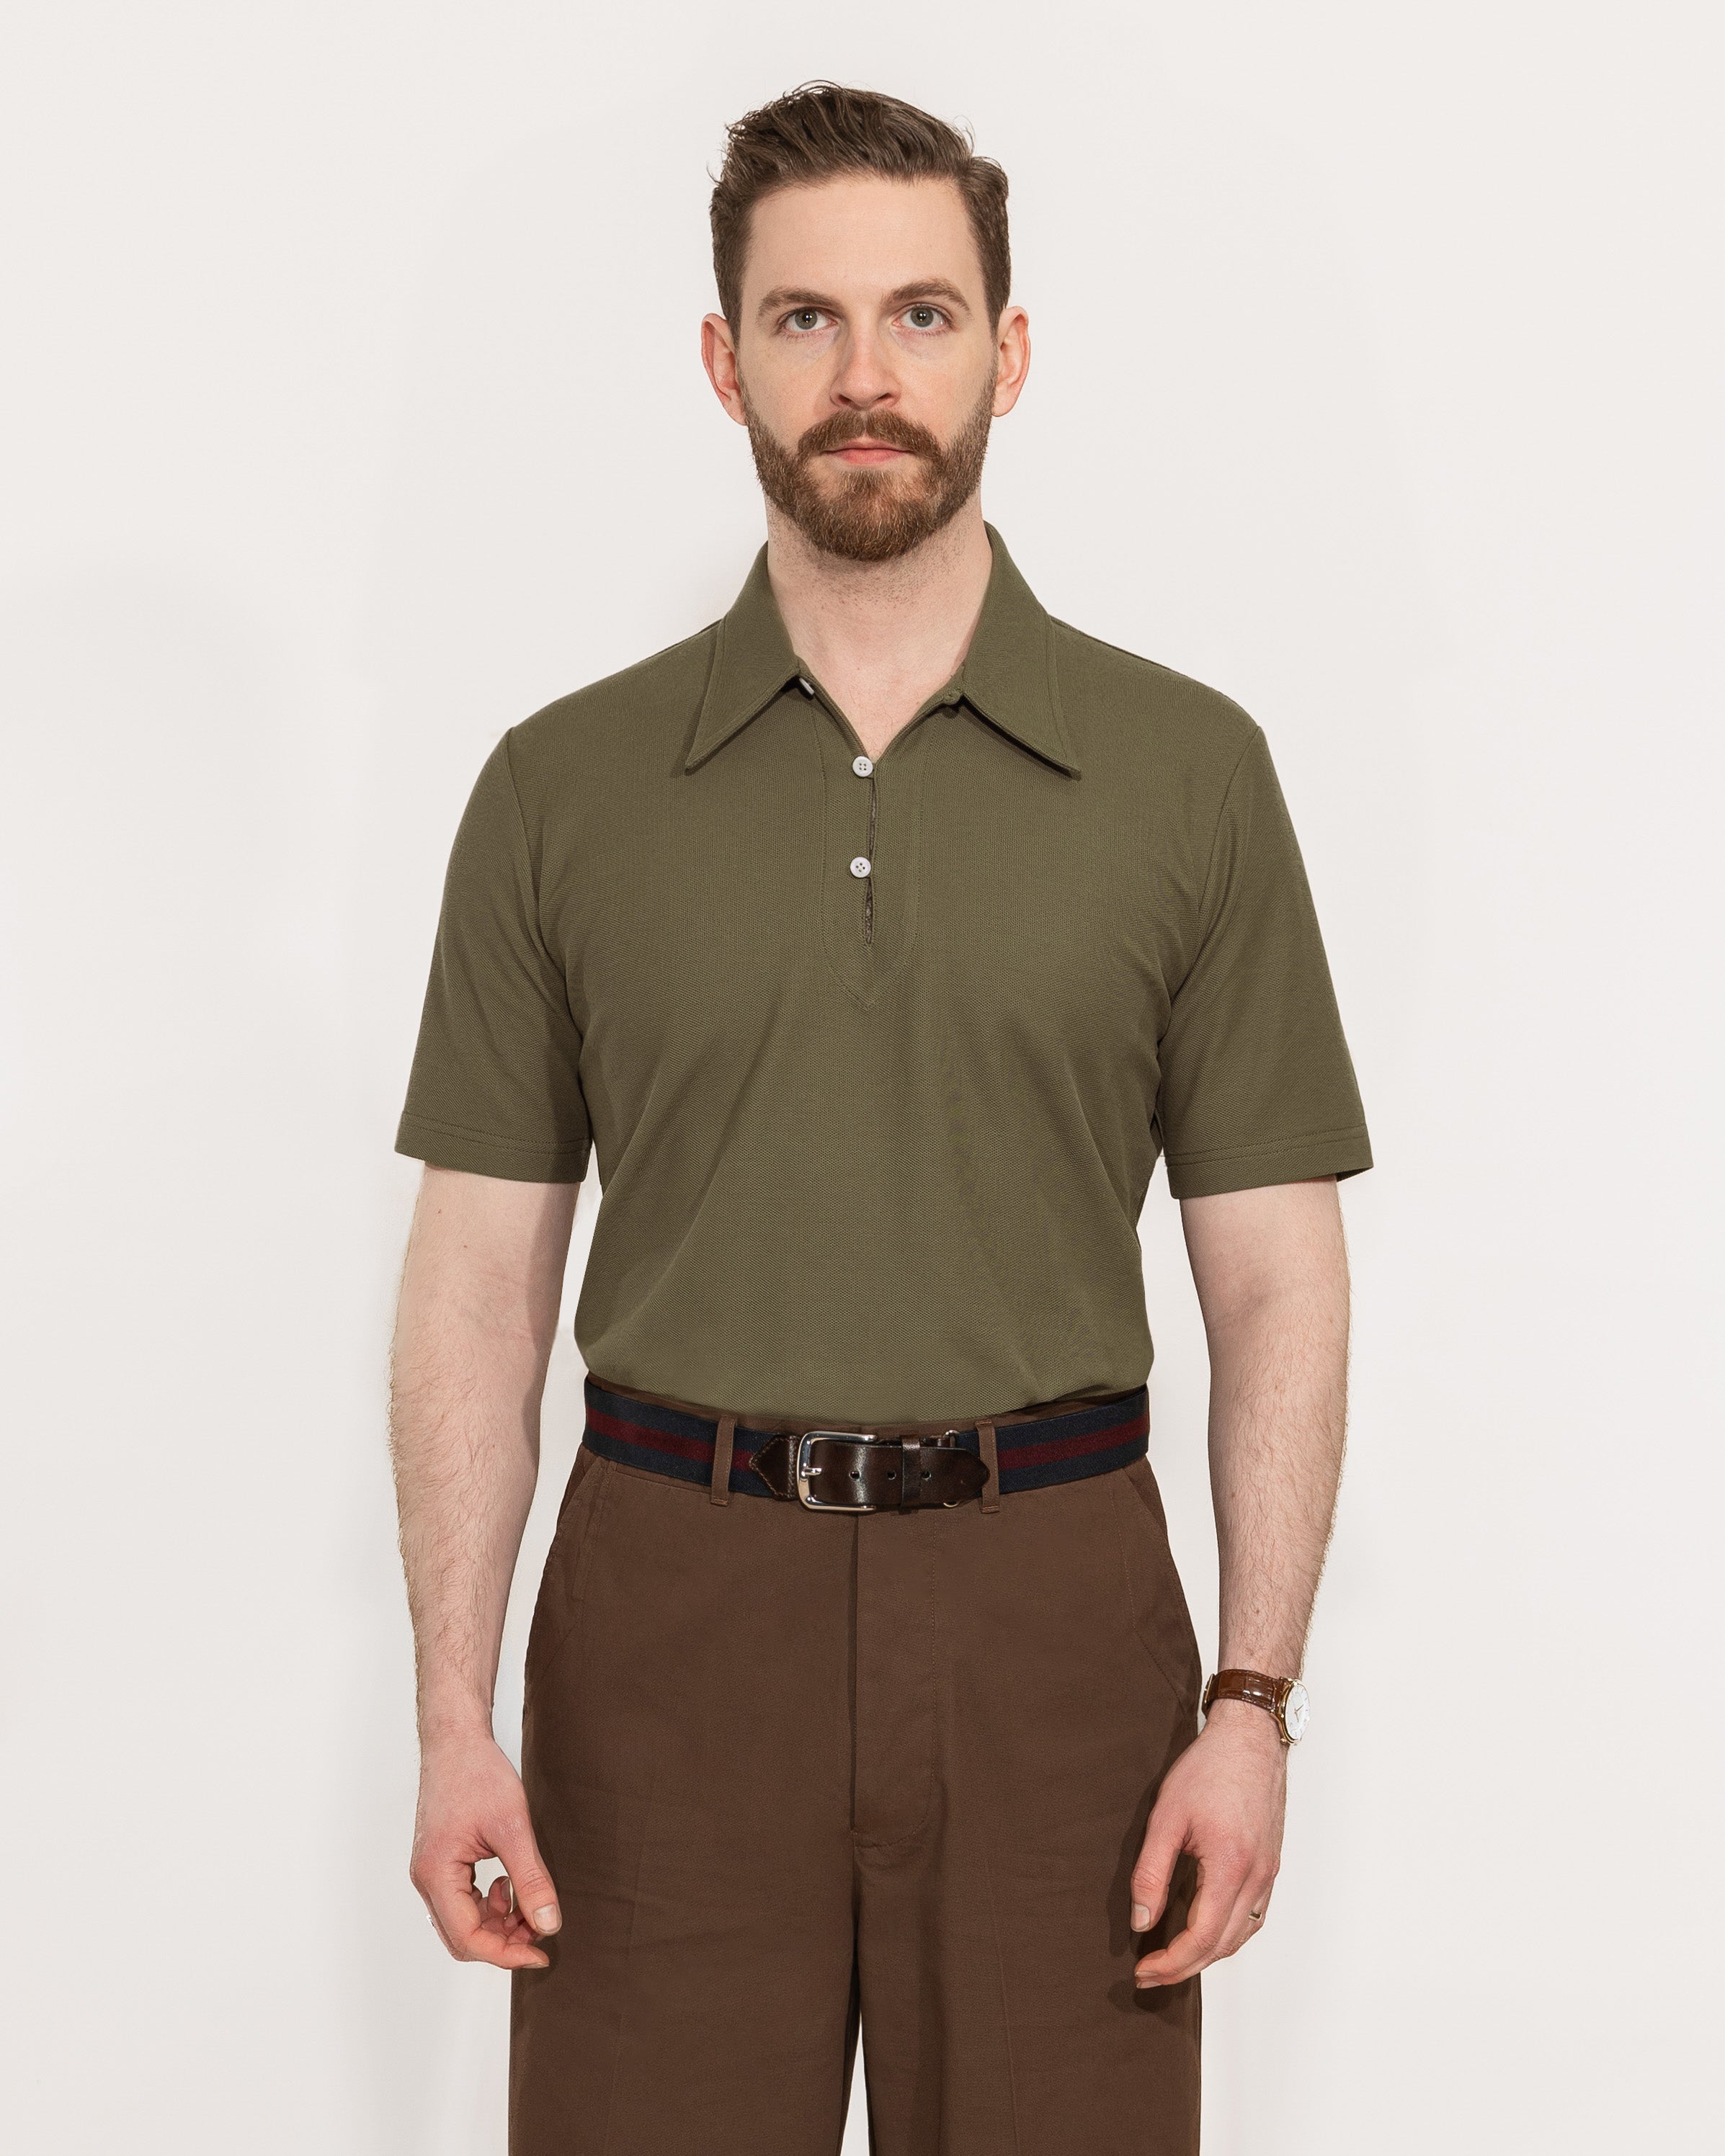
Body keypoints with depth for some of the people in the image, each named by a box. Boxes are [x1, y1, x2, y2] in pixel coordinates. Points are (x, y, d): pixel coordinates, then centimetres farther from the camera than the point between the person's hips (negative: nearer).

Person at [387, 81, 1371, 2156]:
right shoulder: (566, 785, 3)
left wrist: (1255, 1698, -6)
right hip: (670, 1607, 1)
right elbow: (479, 1282, 3)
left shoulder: (1186, 770, 1)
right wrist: (454, 1720, -4)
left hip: (1052, 1608, 0)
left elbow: (1277, 1282, 2)